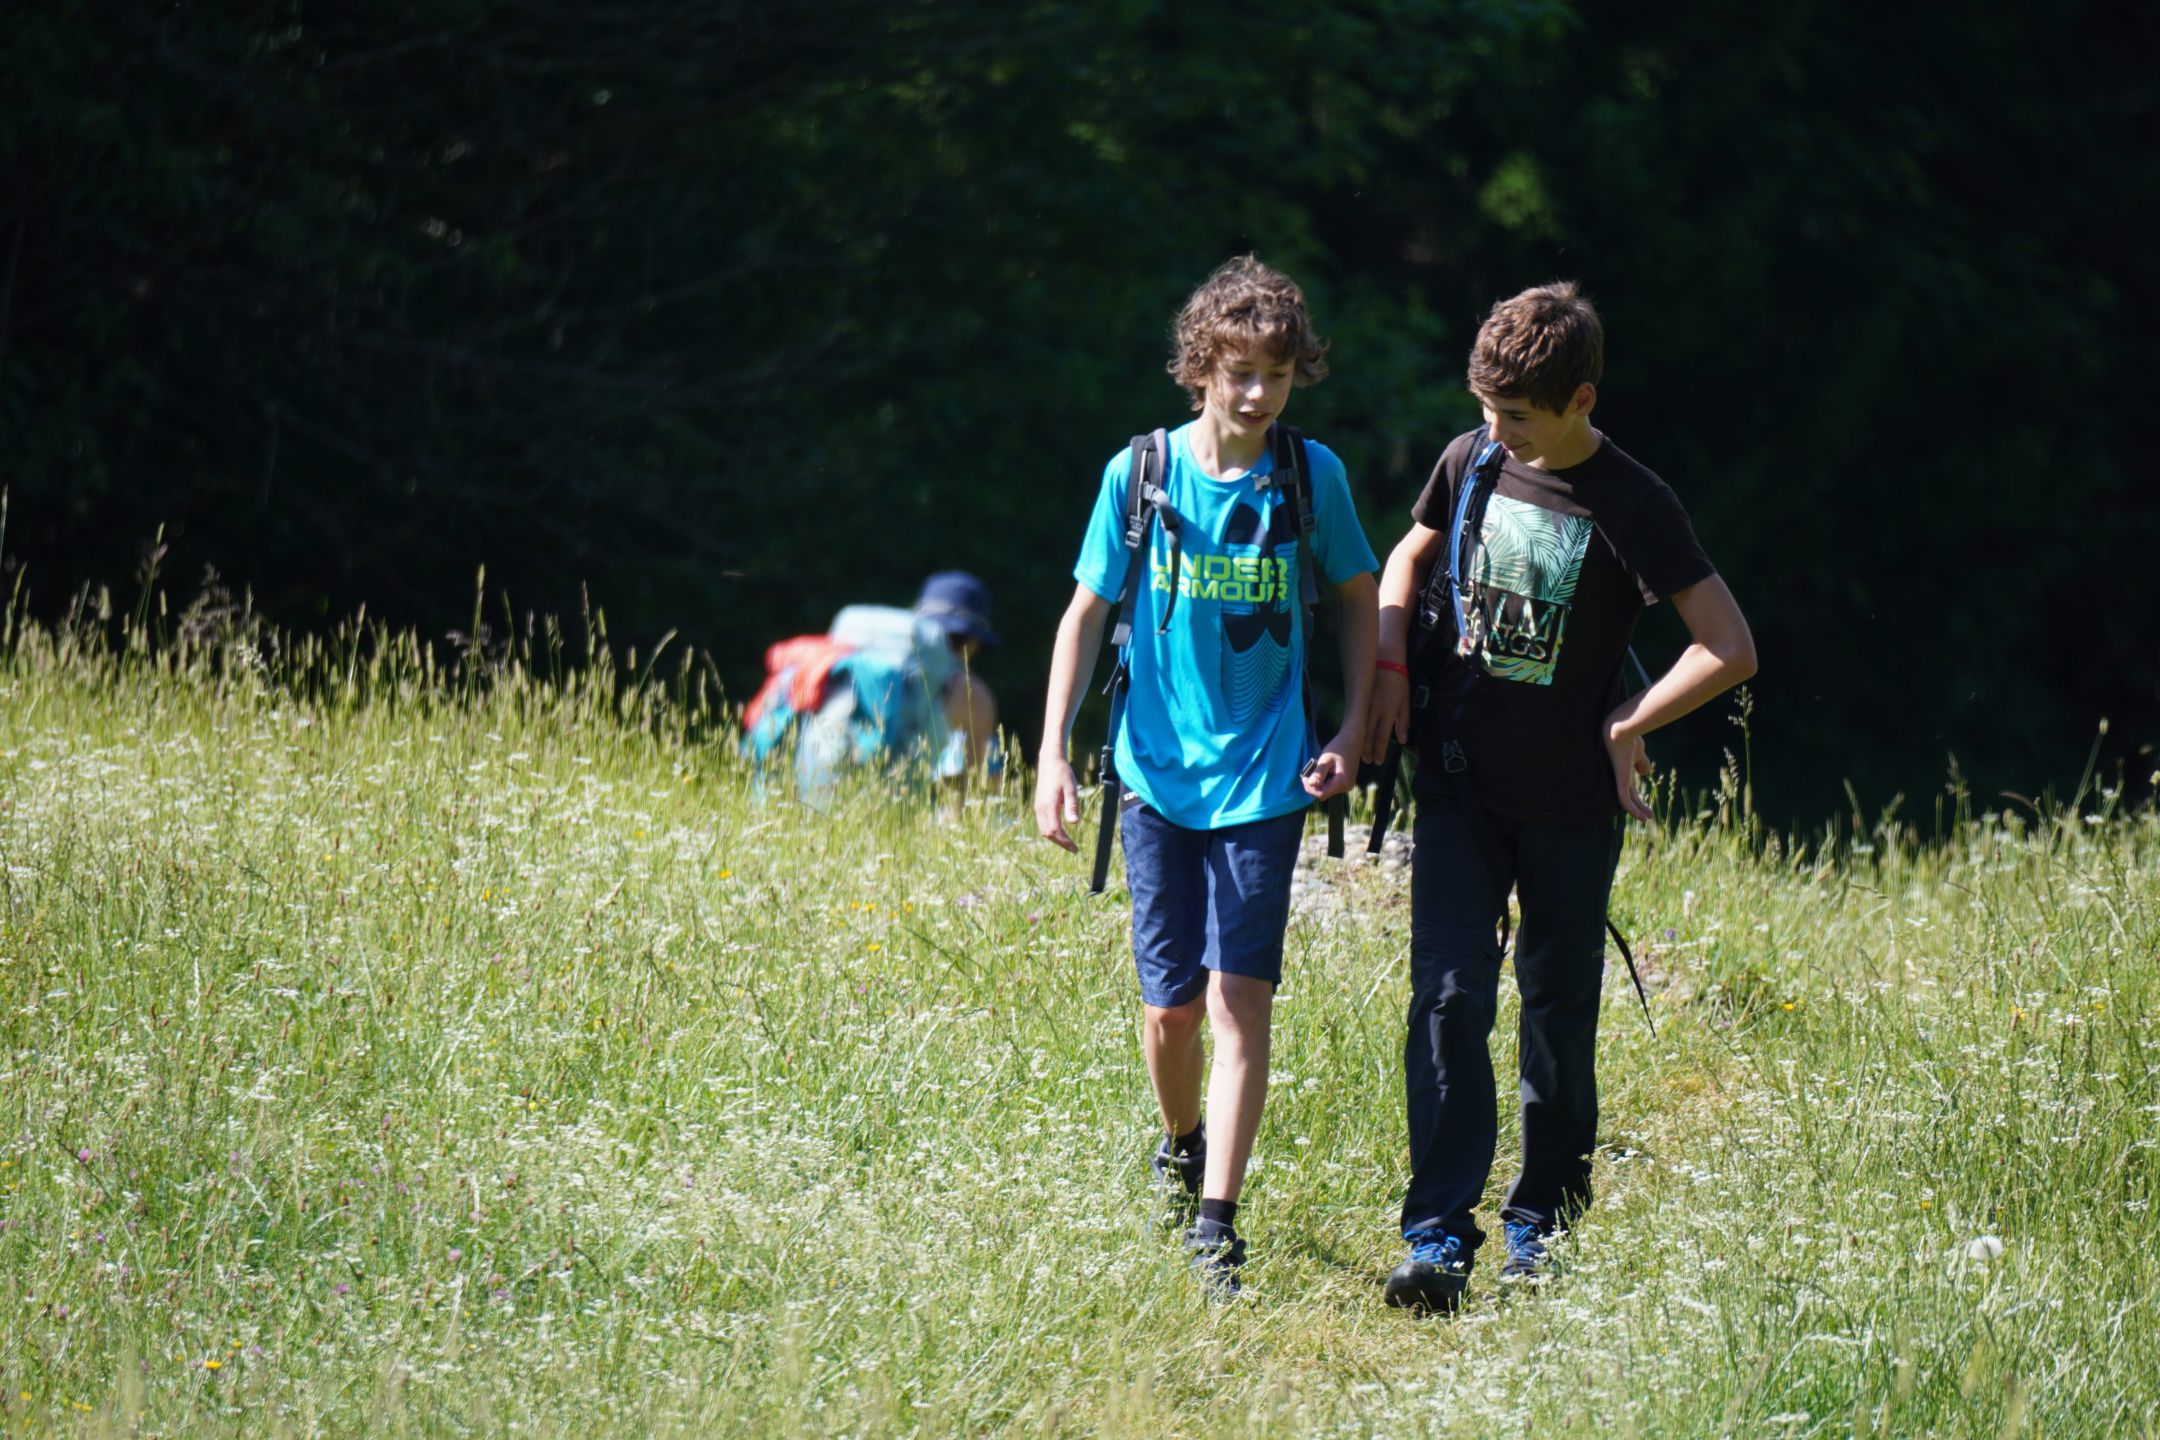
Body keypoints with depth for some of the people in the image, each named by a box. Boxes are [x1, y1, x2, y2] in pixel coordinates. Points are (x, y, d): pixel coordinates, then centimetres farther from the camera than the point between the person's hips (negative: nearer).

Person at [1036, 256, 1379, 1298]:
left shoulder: (1312, 477, -2)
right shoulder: (1139, 475, -3)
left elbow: (1358, 596, 13)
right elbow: (1087, 612, 5)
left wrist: (1351, 727, 4)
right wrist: (1052, 754, -1)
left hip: (1264, 776, -1)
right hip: (1158, 771, 1)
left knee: (1239, 996, -11)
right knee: (1171, 1003, 6)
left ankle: (1215, 1224, -11)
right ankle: (1179, 1144, 37)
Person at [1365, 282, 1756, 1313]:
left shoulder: (1630, 507, -13)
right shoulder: (1471, 462, 1)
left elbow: (1729, 649, -12)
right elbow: (1410, 556, 22)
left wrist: (1624, 727, -9)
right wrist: (1389, 667, 8)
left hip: (1569, 804, -3)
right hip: (1459, 789, 3)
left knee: (1559, 1014, 7)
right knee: (1448, 997, -9)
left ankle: (1541, 1219, 22)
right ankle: (1438, 1234, -11)